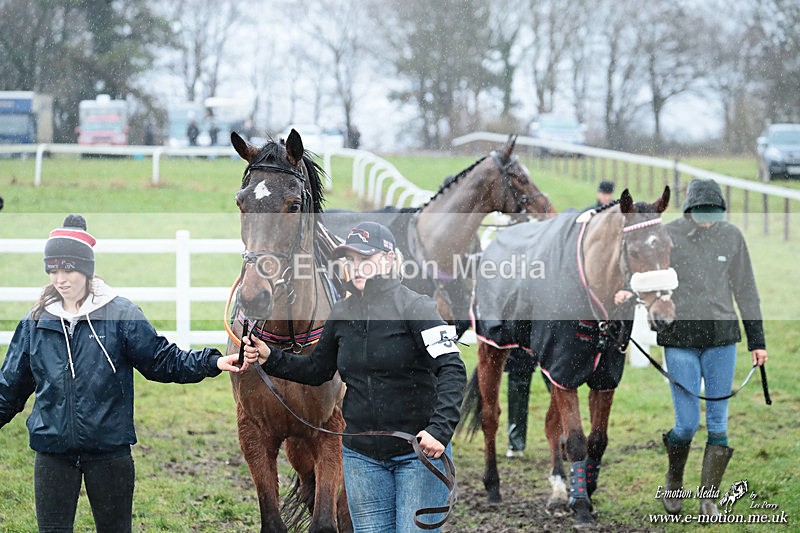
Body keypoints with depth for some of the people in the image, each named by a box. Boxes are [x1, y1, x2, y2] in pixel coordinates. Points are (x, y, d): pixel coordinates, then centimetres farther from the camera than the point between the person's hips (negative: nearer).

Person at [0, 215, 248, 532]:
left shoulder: (120, 314, -3)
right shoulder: (35, 323, 4)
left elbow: (162, 360, -2)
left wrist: (212, 363, -14)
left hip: (109, 448, -2)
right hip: (53, 451, 2)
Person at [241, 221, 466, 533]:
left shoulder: (414, 307, -12)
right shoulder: (341, 314, 6)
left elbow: (452, 369, -20)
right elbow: (317, 370, 20)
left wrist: (440, 430, -32)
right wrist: (269, 358, 6)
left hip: (419, 452, -5)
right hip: (362, 455, 5)